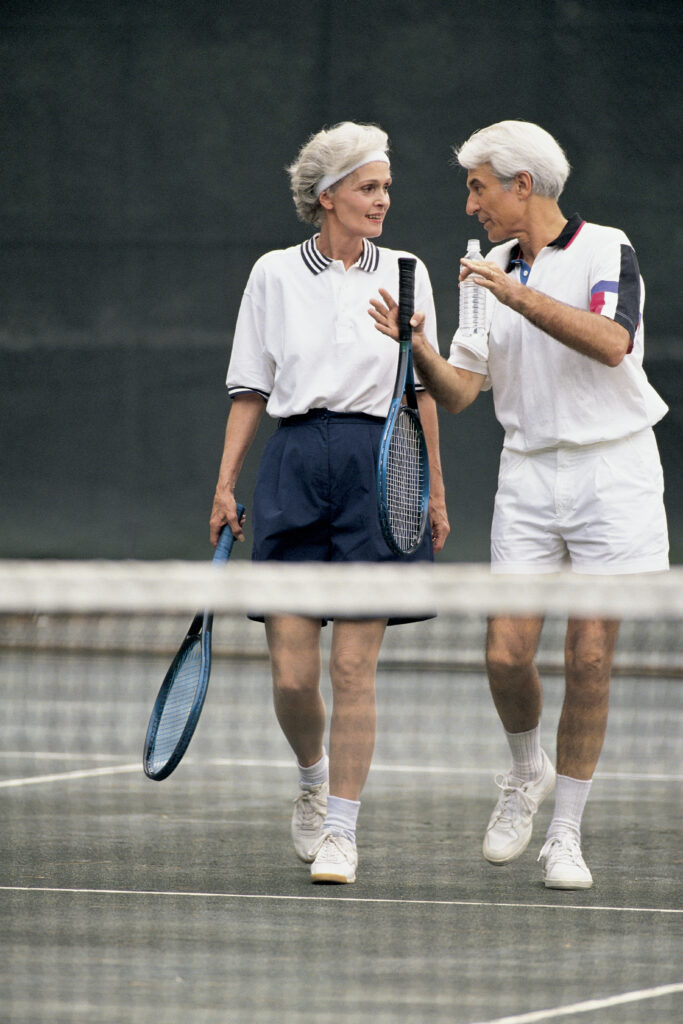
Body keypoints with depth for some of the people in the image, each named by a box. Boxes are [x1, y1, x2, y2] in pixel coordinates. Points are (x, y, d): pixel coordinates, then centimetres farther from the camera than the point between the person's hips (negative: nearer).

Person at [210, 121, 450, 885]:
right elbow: (250, 391, 9)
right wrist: (225, 484, 3)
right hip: (294, 466, 0)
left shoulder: (406, 275, 9)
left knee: (353, 669, -4)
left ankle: (340, 831, 3)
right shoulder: (274, 275, 7)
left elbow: (422, 391, 12)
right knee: (292, 674, -3)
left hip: (379, 468, 0)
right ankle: (313, 780, 27)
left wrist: (435, 490, 8)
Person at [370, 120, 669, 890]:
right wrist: (416, 347, -11)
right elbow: (457, 392, 7)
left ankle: (565, 834, 7)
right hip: (529, 476, 4)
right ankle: (527, 773, 23)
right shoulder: (490, 274, 11)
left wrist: (520, 297, -27)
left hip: (611, 472, -4)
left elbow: (611, 343, -23)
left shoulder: (607, 251, -4)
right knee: (507, 654, -7)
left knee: (588, 660, -4)